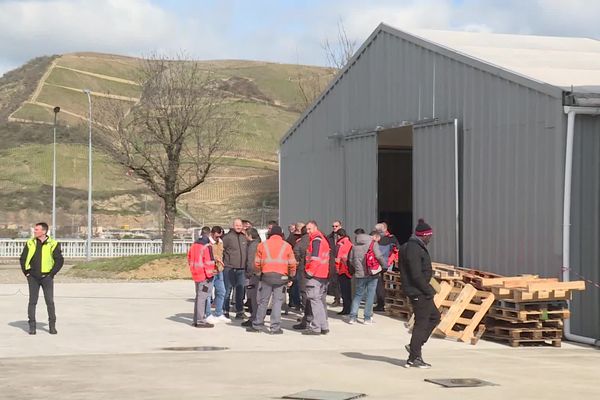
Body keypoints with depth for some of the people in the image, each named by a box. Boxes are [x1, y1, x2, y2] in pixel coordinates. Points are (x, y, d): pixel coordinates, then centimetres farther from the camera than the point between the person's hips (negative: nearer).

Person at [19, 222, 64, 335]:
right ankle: (32, 326, 8)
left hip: (46, 277, -2)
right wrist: (26, 272, 3)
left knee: (50, 302, -1)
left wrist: (52, 274, -5)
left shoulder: (53, 244, -4)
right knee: (32, 301, 2)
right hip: (33, 278, 2)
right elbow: (23, 258, 12)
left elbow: (60, 260, -1)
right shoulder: (30, 243, 4)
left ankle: (52, 326, 8)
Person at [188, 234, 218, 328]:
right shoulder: (207, 247, -14)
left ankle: (196, 320, 22)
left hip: (196, 275, 9)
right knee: (202, 297, -6)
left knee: (199, 296, 17)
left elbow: (189, 259, 20)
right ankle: (200, 321, -6)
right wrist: (210, 273, -10)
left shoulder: (193, 246, 13)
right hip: (204, 276, -9)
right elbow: (208, 261, -18)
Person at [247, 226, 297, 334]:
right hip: (281, 276, -1)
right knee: (277, 302, 2)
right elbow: (292, 264, 2)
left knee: (263, 302, 9)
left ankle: (257, 325, 16)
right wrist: (291, 277, 14)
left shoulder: (263, 245, 5)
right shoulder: (287, 246, 2)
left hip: (266, 275, 1)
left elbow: (257, 263, 6)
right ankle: (275, 327, -1)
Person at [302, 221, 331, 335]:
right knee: (321, 300, 14)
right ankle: (324, 327, 16)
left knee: (315, 300, -10)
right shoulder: (323, 239, 20)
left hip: (315, 275, -10)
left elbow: (315, 258, -19)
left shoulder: (316, 240, -10)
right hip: (324, 275, 10)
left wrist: (309, 272, -13)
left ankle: (316, 327, -13)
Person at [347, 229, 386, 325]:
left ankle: (352, 316, 7)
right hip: (372, 273, -4)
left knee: (358, 294, 14)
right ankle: (368, 318, 5)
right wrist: (386, 266, -2)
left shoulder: (355, 244, 10)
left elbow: (350, 259, 10)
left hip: (360, 274, 4)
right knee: (370, 295, 4)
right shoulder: (373, 243, -6)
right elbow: (379, 256, -15)